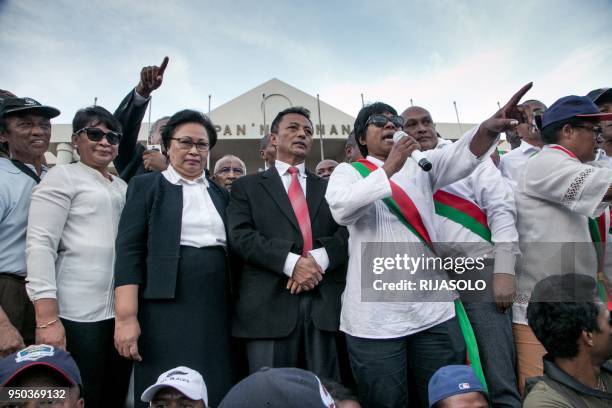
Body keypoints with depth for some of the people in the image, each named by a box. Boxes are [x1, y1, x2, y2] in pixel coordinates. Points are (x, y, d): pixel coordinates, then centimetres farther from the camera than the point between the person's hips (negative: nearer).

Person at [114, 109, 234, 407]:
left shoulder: (221, 193, 15)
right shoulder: (145, 186, 4)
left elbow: (232, 250, 14)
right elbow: (129, 251, -5)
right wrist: (126, 317, -14)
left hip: (216, 311, 4)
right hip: (165, 311, -3)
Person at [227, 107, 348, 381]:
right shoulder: (247, 186, 12)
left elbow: (347, 233, 6)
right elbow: (240, 236, -3)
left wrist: (319, 258, -14)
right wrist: (291, 262, -16)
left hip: (324, 303, 2)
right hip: (269, 304, -2)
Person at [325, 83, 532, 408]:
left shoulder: (420, 166, 13)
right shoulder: (348, 171, 4)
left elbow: (458, 157, -8)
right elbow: (340, 209, -17)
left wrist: (488, 129, -26)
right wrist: (388, 169, -23)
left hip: (432, 309, 3)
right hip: (375, 316, -3)